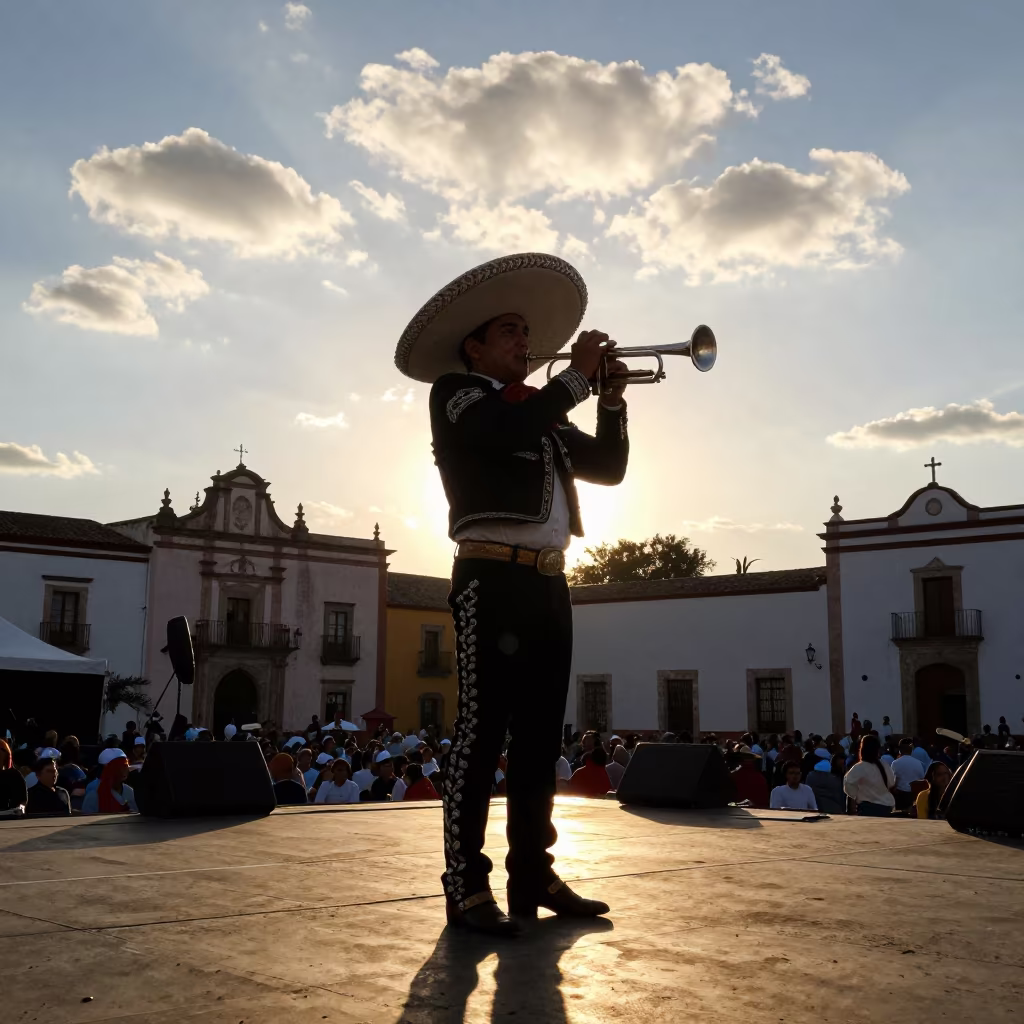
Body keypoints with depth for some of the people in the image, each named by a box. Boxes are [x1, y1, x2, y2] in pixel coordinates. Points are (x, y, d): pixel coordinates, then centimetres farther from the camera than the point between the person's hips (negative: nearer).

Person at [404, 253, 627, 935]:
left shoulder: (541, 412, 24)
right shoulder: (457, 392, 4)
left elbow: (609, 466, 23)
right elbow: (506, 432, -17)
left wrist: (611, 399, 8)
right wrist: (578, 375, -8)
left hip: (549, 583, 8)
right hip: (494, 579, -7)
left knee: (541, 736, 8)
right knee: (483, 732, -8)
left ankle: (533, 876, 15)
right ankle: (467, 887, -4)